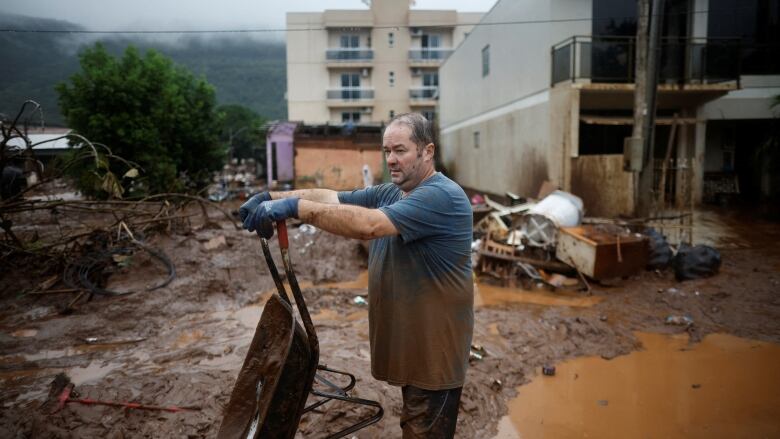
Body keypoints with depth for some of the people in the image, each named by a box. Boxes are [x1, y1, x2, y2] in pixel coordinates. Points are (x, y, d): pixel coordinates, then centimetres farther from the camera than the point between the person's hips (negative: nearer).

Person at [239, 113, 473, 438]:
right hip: (408, 340, 9)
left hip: (434, 349, -8)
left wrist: (295, 207, -33)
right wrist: (271, 197, -15)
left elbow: (368, 225, -34)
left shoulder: (441, 196, -22)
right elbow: (330, 197, -2)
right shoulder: (388, 194, 8)